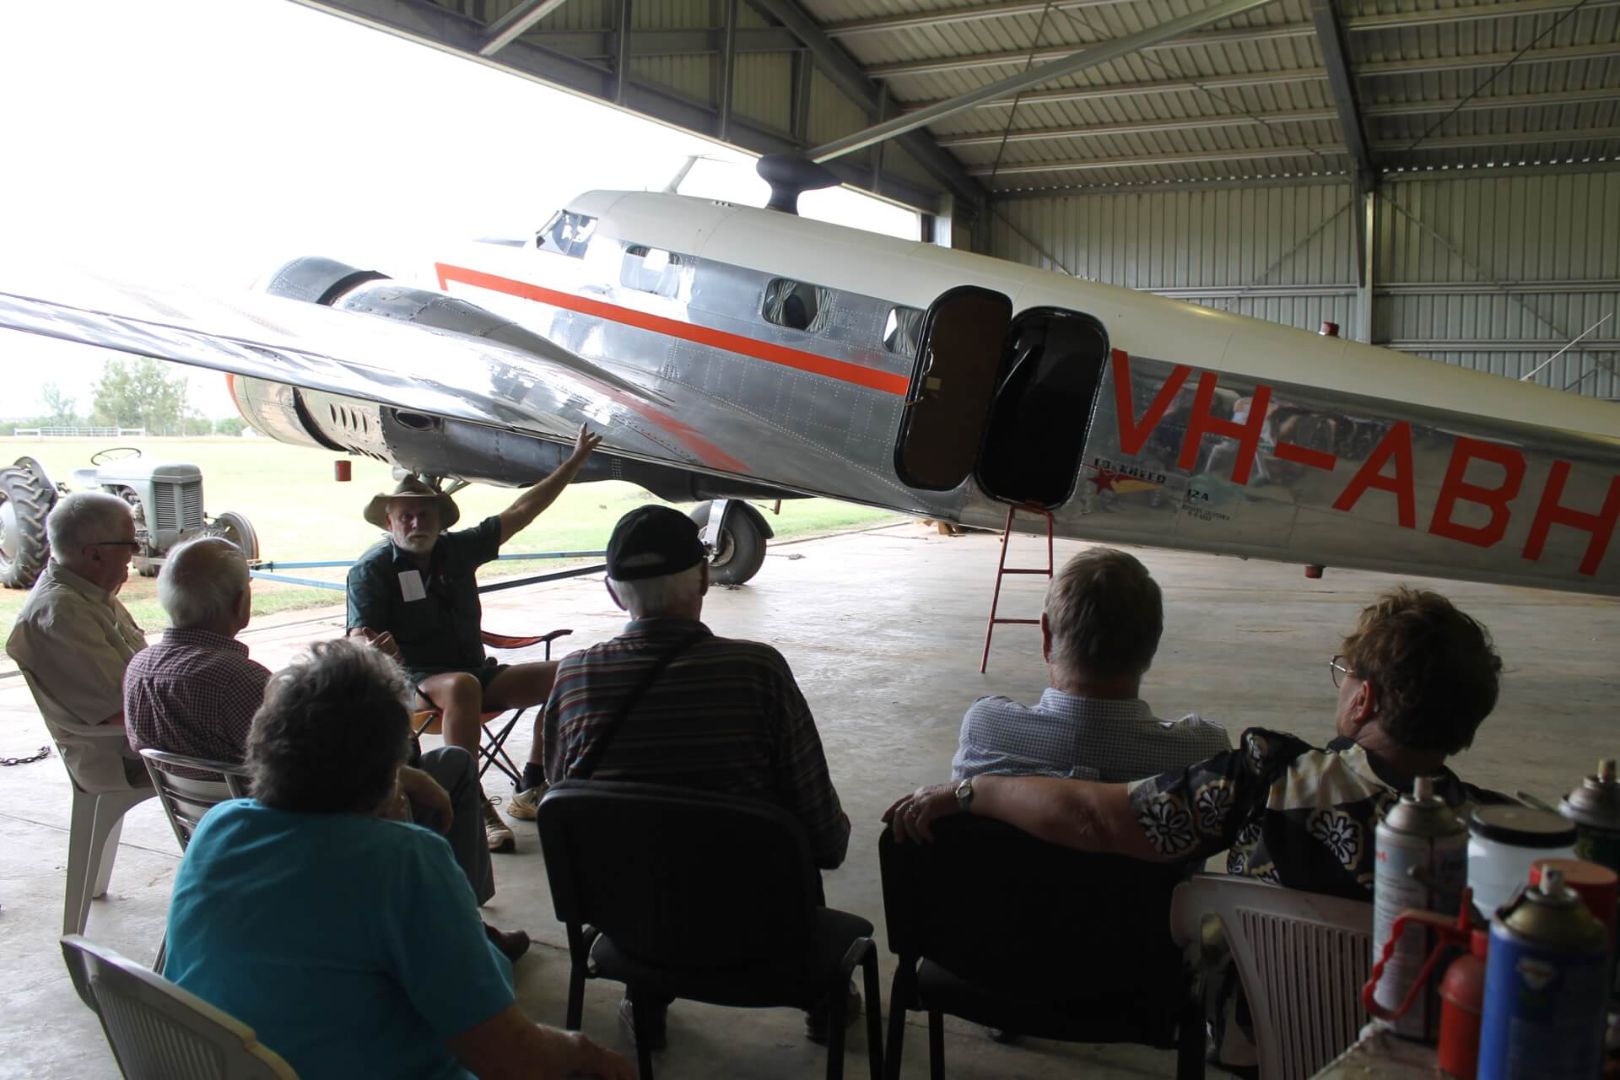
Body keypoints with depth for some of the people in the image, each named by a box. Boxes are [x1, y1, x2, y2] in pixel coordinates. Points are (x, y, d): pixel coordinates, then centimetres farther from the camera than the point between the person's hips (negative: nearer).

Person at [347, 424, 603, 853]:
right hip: (413, 680, -5)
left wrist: (576, 460, 13)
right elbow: (358, 639, -16)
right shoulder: (370, 570, -5)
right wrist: (373, 648, -42)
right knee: (461, 687, -40)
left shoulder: (459, 548, 8)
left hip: (477, 670, 5)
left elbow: (522, 511, 12)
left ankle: (531, 789, -8)